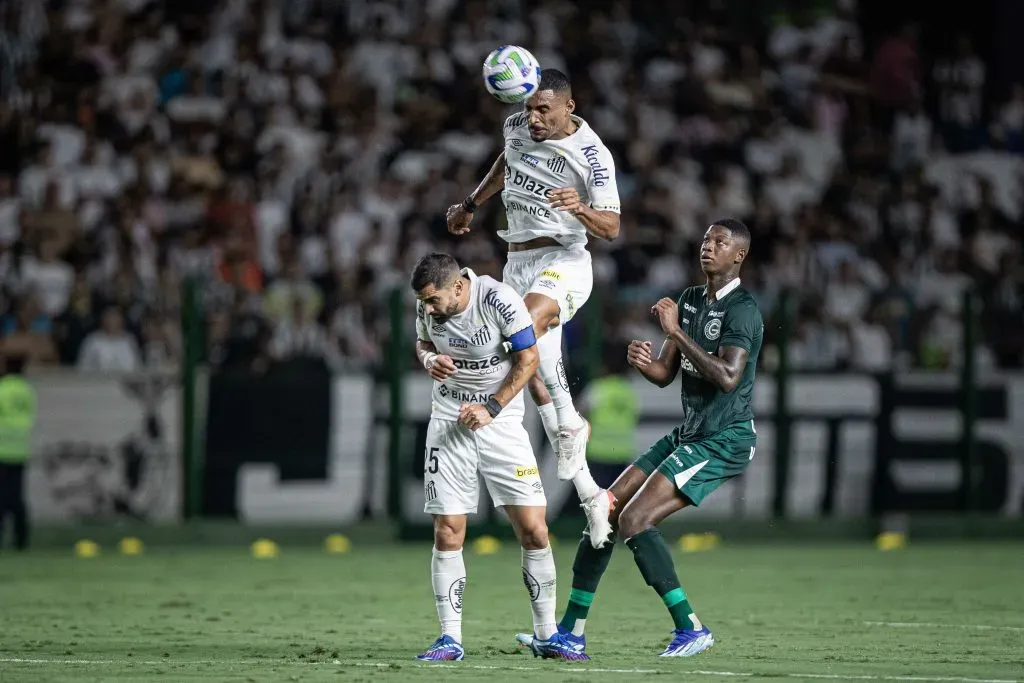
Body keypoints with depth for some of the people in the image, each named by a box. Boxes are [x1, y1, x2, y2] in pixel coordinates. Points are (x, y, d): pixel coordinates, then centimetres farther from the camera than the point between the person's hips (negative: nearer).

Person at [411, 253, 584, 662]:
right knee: (447, 535, -4)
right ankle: (451, 639, 4)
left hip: (500, 419, -3)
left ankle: (546, 634, 7)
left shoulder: (500, 302, -20)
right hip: (449, 420, 3)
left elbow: (529, 359, -10)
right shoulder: (427, 307, -7)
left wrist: (491, 407, -16)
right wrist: (429, 359, -10)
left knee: (534, 531, -6)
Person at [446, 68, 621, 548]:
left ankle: (571, 423, -21)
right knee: (536, 381, -1)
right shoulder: (517, 127, 5)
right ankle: (590, 494, 3)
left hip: (565, 261, -6)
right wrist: (471, 204, 35)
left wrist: (581, 208, -31)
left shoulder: (592, 155, -12)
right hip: (519, 263, 6)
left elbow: (611, 229, -11)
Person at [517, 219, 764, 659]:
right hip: (688, 435, 9)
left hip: (724, 441, -9)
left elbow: (727, 377, -27)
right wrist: (642, 362, -11)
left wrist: (675, 331, -24)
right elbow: (665, 374, 13)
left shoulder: (742, 309, -14)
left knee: (634, 520, -20)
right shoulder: (689, 301, 14)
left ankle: (690, 629, -14)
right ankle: (572, 631, 10)